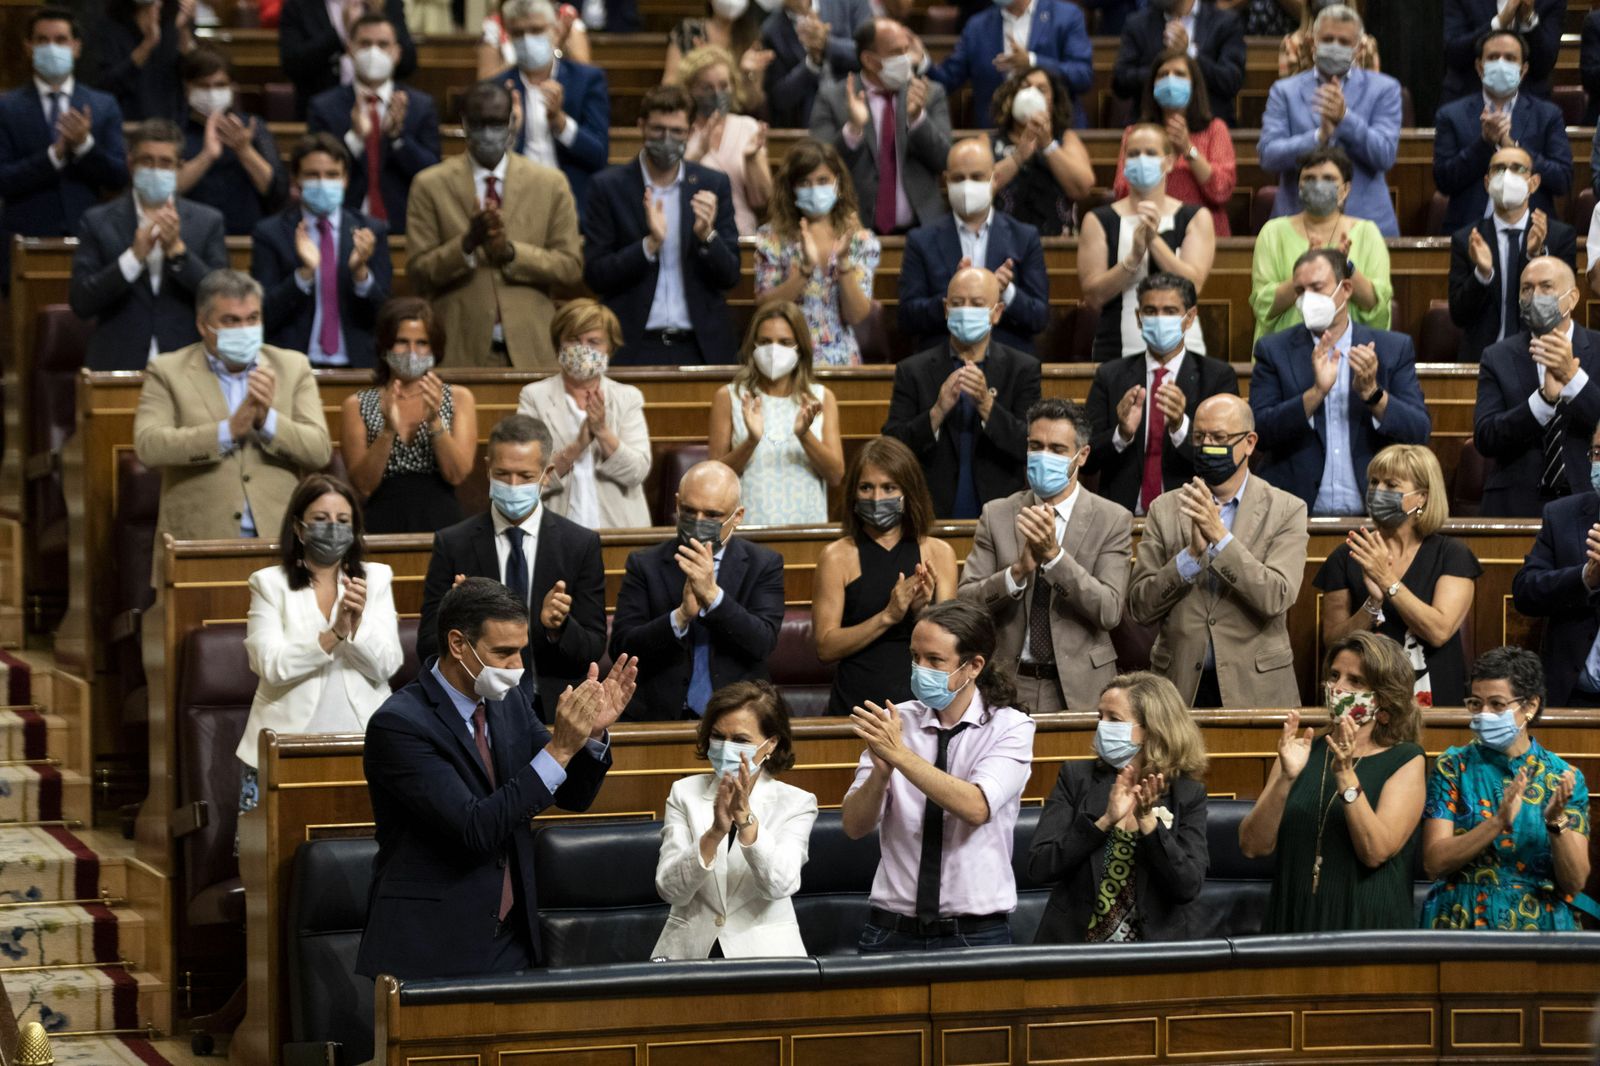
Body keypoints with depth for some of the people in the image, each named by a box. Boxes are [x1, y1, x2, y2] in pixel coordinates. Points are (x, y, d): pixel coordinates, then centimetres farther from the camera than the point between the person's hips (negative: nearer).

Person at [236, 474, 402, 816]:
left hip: (361, 743, 1)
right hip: (285, 749, -1)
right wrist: (335, 634, -17)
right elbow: (272, 666, -8)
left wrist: (357, 624, -15)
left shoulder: (376, 579, 11)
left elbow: (386, 666, 2)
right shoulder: (269, 583, 6)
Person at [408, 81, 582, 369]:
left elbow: (570, 266, 3)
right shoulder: (430, 186, 4)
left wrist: (510, 252, -12)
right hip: (462, 349, -1)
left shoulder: (550, 184, 7)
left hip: (530, 349, 1)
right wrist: (468, 243, -16)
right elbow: (418, 272, 0)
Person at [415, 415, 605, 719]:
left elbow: (593, 649, 7)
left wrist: (558, 626, -15)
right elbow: (428, 649, 4)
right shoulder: (452, 544, 7)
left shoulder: (581, 544, 8)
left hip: (554, 708, 1)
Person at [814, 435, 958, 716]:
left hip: (921, 699, 1)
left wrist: (923, 612, -13)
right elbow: (825, 648, -3)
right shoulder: (837, 556, 3)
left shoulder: (939, 553, 9)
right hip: (856, 701, -1)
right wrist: (887, 616, -13)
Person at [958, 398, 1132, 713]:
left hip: (1079, 688, -1)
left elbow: (1109, 612, -13)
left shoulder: (1112, 520, -2)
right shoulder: (997, 516, 4)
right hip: (1011, 686, 1)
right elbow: (965, 602, -3)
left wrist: (1054, 554, -22)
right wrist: (1018, 571, -20)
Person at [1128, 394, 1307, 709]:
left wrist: (1220, 537, -19)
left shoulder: (1286, 511, 0)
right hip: (1182, 687, 2)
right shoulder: (1165, 509, 6)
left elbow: (1277, 598, -13)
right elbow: (1140, 607, -1)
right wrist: (1192, 553, -15)